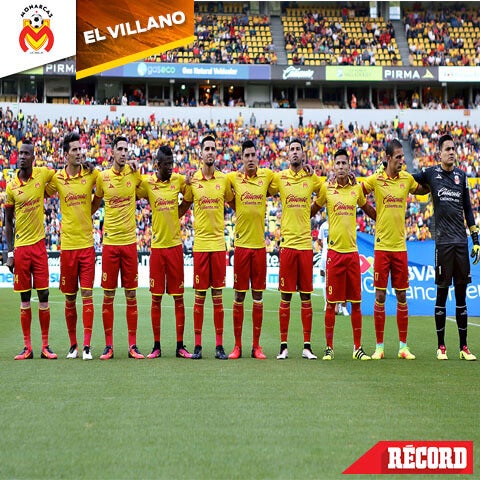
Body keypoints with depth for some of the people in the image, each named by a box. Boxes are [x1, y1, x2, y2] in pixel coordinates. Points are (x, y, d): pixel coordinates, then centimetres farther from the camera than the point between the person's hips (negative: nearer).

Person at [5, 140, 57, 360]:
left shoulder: (43, 174, -1)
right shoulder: (11, 186, -1)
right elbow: (8, 222, 4)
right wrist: (10, 253, 0)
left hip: (39, 244, 0)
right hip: (20, 247, 0)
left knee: (43, 295, 0)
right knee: (24, 298, 4)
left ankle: (45, 346, 6)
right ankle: (27, 346, 9)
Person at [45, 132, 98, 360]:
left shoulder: (92, 174, 1)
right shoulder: (57, 178, 0)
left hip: (87, 243, 0)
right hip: (67, 245, 0)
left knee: (87, 294, -5)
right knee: (70, 298, 6)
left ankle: (87, 346, -4)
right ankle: (73, 344, 16)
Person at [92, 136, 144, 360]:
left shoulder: (134, 174, 1)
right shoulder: (102, 177, 0)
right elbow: (95, 203, 14)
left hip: (130, 241, 1)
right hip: (110, 242, -1)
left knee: (131, 295, 4)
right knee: (108, 295, 2)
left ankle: (133, 345, 9)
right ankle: (108, 345, 9)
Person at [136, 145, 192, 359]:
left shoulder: (179, 180, 4)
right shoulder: (147, 183, -2)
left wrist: (177, 213, 3)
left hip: (175, 244, 1)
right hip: (157, 245, -1)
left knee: (179, 297, 3)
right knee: (156, 297, 2)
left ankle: (180, 346, 8)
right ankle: (156, 346, 9)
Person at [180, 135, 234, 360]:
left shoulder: (224, 180, 5)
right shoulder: (192, 181, 3)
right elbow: (183, 207, 15)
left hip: (218, 243, 1)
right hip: (200, 244, -1)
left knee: (218, 295, 4)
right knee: (199, 296, 1)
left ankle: (219, 345, 8)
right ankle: (197, 345, 7)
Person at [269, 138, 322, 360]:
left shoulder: (312, 178, 8)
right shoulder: (279, 177, 3)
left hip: (306, 243, 2)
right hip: (287, 243, -2)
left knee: (306, 296, 4)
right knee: (285, 297, 0)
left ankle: (307, 346, 9)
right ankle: (283, 345, 7)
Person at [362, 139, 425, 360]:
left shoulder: (407, 179, 6)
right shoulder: (375, 179, -4)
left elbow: (422, 190, 22)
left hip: (400, 246, 3)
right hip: (382, 246, -3)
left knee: (402, 296, 6)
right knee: (380, 296, 0)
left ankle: (403, 346, 12)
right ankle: (379, 346, 7)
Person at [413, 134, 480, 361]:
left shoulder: (461, 175, 12)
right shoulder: (431, 173, 1)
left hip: (462, 242, 3)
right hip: (443, 242, -3)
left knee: (461, 294, 6)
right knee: (441, 293, -1)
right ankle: (441, 346, 7)